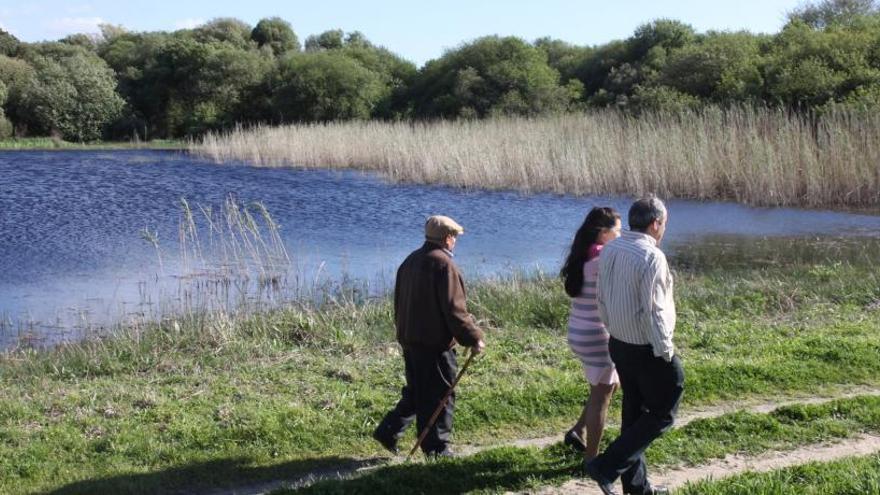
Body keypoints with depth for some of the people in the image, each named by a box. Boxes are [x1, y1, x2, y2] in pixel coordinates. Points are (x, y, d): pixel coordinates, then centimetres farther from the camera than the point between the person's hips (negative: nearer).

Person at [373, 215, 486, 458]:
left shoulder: (410, 261, 12)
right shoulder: (443, 264, -16)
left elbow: (399, 303, 19)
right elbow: (454, 310, -18)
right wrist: (473, 338, -12)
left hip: (408, 339, 9)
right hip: (435, 343, -9)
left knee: (415, 392, 19)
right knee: (440, 394, 2)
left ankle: (388, 431, 14)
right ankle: (437, 448, 8)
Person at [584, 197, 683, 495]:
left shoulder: (610, 250, 3)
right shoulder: (652, 257, -22)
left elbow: (602, 299, 9)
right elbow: (653, 311, -22)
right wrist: (665, 350, -13)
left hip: (619, 345, 8)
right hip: (648, 350, -8)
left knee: (633, 412, 17)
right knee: (661, 414, 6)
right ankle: (606, 467, -1)